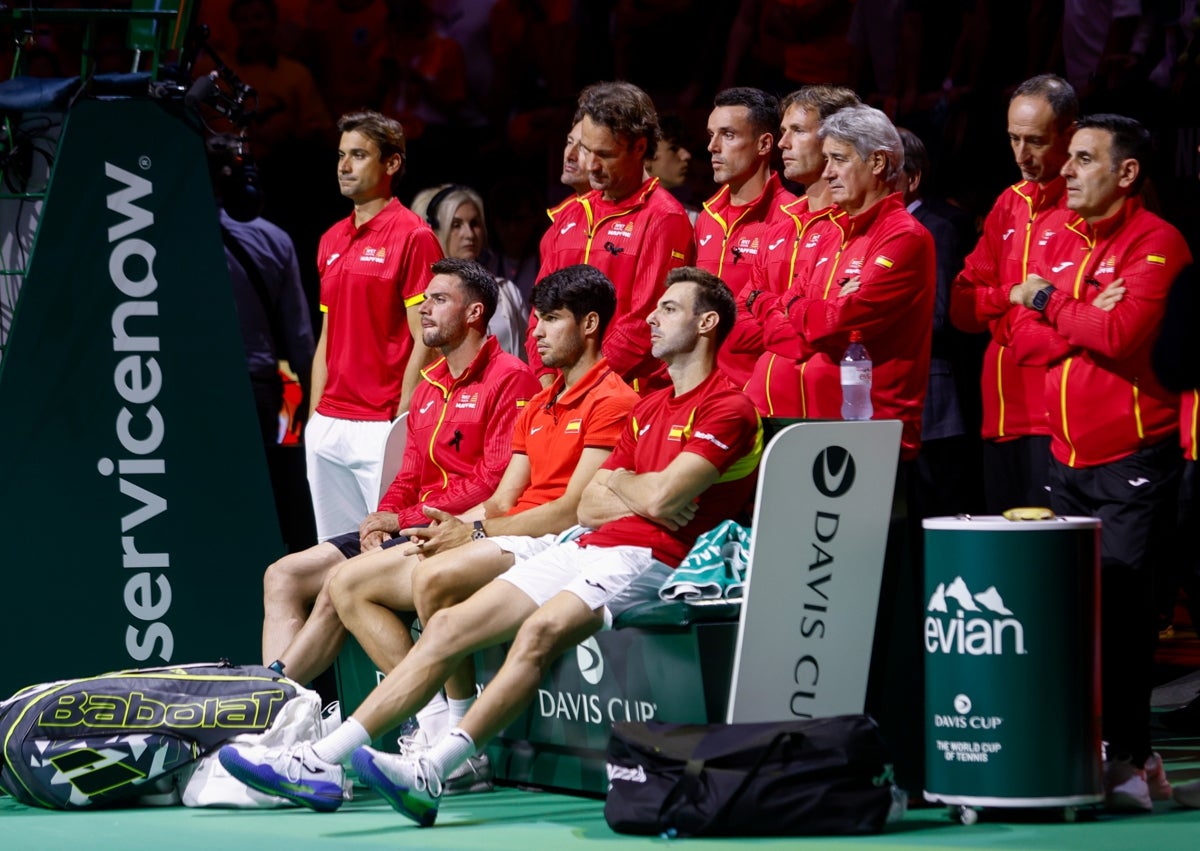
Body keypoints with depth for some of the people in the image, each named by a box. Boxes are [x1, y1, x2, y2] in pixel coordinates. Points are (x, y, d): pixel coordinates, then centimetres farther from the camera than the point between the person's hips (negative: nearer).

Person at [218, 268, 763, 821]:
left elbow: (660, 496, -15)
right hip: (585, 547, 9)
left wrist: (619, 480, 7)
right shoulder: (648, 409, 26)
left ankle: (431, 774, -43)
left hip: (645, 562, -9)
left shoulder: (729, 408, -3)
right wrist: (640, 496, 0)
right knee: (448, 626, -5)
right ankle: (322, 761, -11)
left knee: (541, 630, -35)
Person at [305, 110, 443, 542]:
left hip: (380, 426, -8)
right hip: (329, 425, 8)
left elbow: (424, 341, -11)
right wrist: (314, 417, 15)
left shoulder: (413, 236, -7)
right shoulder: (331, 240, 17)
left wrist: (401, 422, -15)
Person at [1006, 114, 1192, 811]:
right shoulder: (1062, 243, 15)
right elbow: (1026, 342, 8)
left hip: (1134, 459, -7)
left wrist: (1050, 301, -6)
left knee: (1121, 603, -10)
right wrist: (1085, 316, -10)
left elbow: (1122, 334, -20)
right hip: (1068, 458, 7)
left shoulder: (1156, 242, -7)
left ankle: (1130, 759, -8)